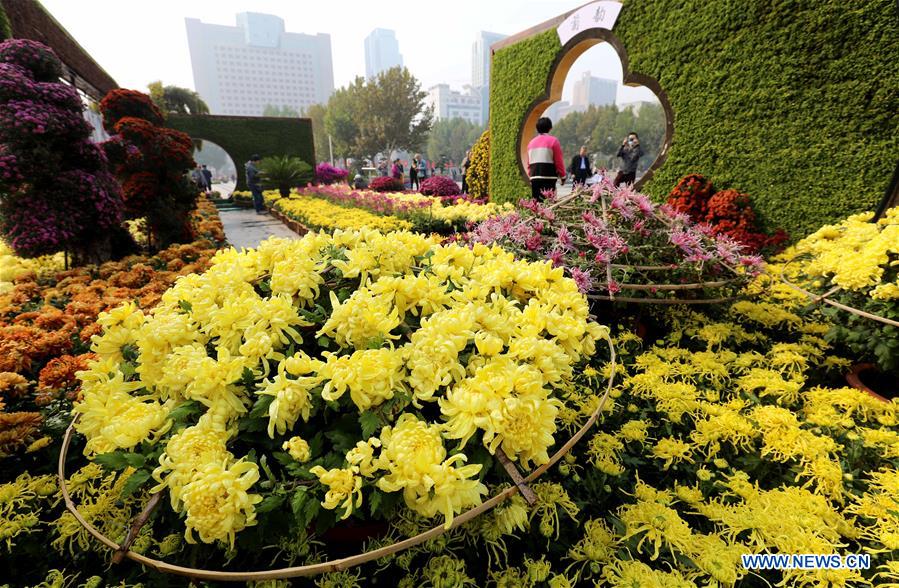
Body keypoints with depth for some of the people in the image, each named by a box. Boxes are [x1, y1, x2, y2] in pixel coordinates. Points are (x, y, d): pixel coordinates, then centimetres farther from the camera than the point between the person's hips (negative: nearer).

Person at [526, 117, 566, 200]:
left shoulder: (531, 142, 15)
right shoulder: (553, 141, -2)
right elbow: (559, 161, -2)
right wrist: (563, 176, 8)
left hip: (534, 178, 6)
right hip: (548, 178, -5)